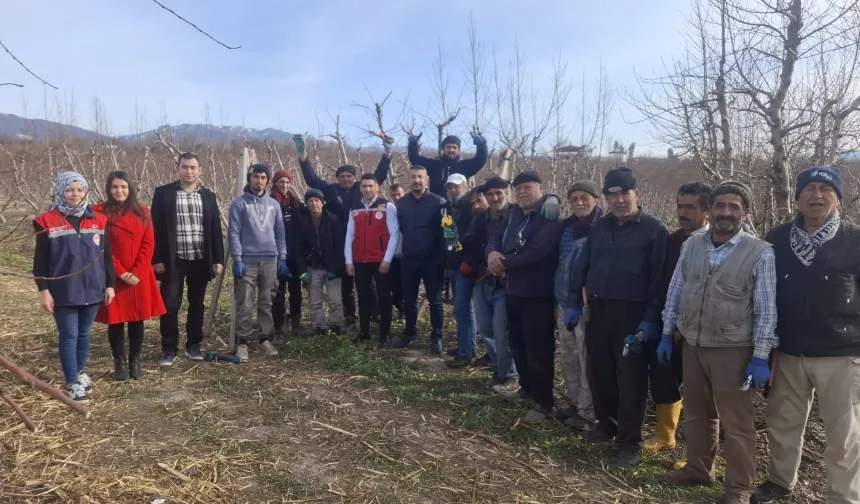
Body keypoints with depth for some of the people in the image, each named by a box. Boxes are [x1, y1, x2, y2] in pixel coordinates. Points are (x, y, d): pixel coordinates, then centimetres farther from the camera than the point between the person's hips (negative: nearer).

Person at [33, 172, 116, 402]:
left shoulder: (98, 220, 4)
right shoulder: (48, 221, -5)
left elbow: (106, 255, 9)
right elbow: (40, 260, -3)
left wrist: (109, 284, 7)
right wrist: (43, 289, -7)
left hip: (92, 289, 3)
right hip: (63, 292, -3)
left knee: (84, 334, 16)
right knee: (69, 336, 2)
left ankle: (80, 372, 34)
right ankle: (73, 383, 12)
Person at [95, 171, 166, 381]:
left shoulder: (142, 212, 6)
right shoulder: (100, 213, -2)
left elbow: (148, 244, 1)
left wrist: (137, 272, -9)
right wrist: (121, 272, -12)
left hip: (139, 277, 2)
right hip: (113, 277, -2)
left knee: (137, 320, 8)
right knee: (115, 321, 5)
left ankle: (135, 362, 20)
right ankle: (119, 363, 18)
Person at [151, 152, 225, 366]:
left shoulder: (208, 196, 8)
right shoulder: (163, 193, 0)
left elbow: (216, 230, 7)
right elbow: (156, 228, -2)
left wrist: (218, 259, 1)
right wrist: (157, 259, -9)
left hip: (201, 260, 2)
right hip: (173, 260, -2)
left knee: (196, 304, 11)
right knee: (170, 305, 1)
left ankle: (193, 345, 23)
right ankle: (169, 348, 13)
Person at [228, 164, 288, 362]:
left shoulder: (274, 204, 11)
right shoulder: (239, 203, -1)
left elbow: (280, 233, 14)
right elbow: (233, 233, -5)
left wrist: (282, 257, 7)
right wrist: (237, 259, -13)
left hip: (270, 260, 4)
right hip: (247, 261, -4)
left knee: (267, 303, 9)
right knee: (245, 305, -4)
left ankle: (265, 339, 18)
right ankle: (242, 343, 5)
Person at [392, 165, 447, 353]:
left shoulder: (439, 202, -9)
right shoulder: (402, 203, 4)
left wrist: (441, 254, -7)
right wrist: (411, 242, 13)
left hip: (432, 259, -4)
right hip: (409, 259, 4)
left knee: (435, 300, 6)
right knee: (409, 299, 13)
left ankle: (436, 337, 18)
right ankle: (409, 333, 28)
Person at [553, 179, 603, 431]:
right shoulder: (567, 228, 11)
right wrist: (557, 300, 16)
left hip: (588, 305, -7)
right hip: (565, 303, 7)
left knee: (587, 359, 1)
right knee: (567, 357, 14)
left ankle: (587, 412, 13)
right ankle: (575, 402, 30)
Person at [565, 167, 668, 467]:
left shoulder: (655, 229, -5)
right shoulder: (599, 228, 12)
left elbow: (659, 278, -10)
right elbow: (582, 266, 12)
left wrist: (651, 319, -15)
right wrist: (573, 303, 5)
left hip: (632, 314, -5)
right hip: (597, 310, 6)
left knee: (631, 377, 1)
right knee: (598, 372, 14)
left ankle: (629, 441, 13)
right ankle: (606, 424, 34)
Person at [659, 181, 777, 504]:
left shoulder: (760, 253, -9)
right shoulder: (691, 245, 3)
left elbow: (767, 309, -8)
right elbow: (675, 293, 9)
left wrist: (760, 357, -11)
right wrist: (666, 335, 9)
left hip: (733, 351, -4)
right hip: (692, 346, 4)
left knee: (737, 423, 6)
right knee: (696, 414, 18)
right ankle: (698, 469, 36)